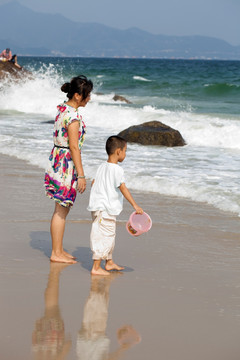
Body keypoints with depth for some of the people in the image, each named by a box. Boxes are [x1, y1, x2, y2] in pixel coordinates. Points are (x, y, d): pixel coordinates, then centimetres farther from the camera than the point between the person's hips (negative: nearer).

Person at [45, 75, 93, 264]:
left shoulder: (63, 109, 9)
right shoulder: (73, 115, -20)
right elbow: (74, 146, -21)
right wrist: (81, 175, -18)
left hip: (58, 161, 9)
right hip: (66, 165, -9)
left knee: (62, 209, 15)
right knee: (61, 211, -1)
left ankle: (59, 250, 23)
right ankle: (56, 253, 6)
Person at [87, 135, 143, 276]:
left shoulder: (102, 167, 11)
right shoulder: (117, 169, -16)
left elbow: (94, 182, 22)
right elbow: (123, 188, -25)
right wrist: (135, 205, -28)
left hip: (99, 206, 10)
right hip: (105, 209, -10)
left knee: (109, 236, 22)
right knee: (103, 237, -6)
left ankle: (109, 262, 34)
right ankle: (96, 268, -5)